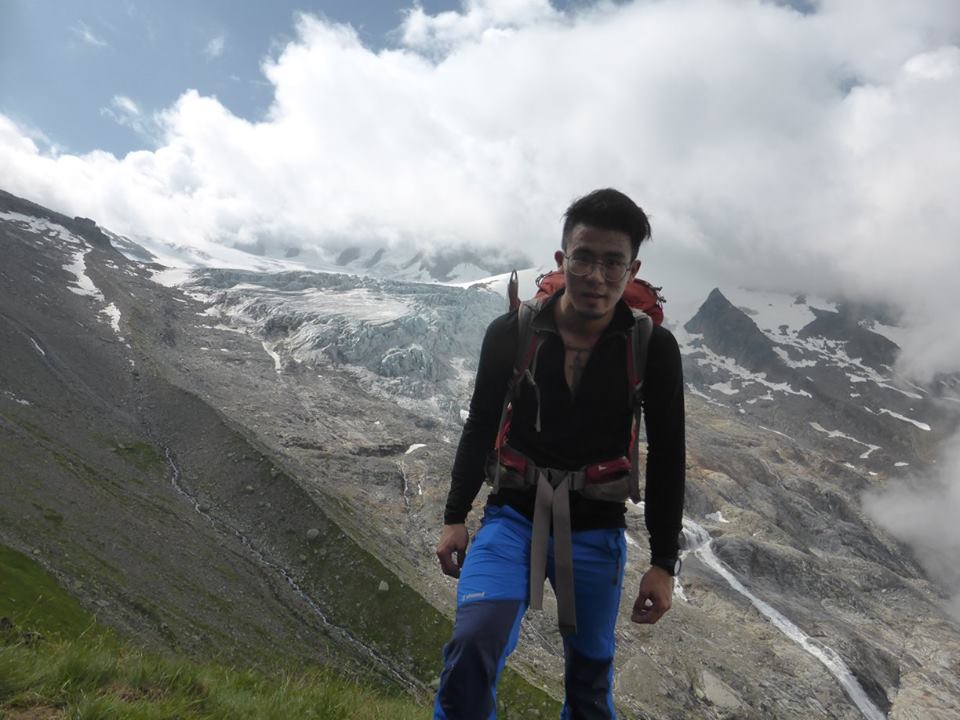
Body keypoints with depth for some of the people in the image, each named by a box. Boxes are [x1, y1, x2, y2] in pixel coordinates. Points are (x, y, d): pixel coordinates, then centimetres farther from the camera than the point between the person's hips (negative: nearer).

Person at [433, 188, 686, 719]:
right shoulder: (511, 333, -8)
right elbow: (479, 430, 3)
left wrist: (663, 564, -3)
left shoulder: (653, 349, -10)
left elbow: (666, 460, -3)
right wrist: (455, 517, 5)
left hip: (597, 533, 1)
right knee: (473, 644, -22)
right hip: (512, 516, 0)